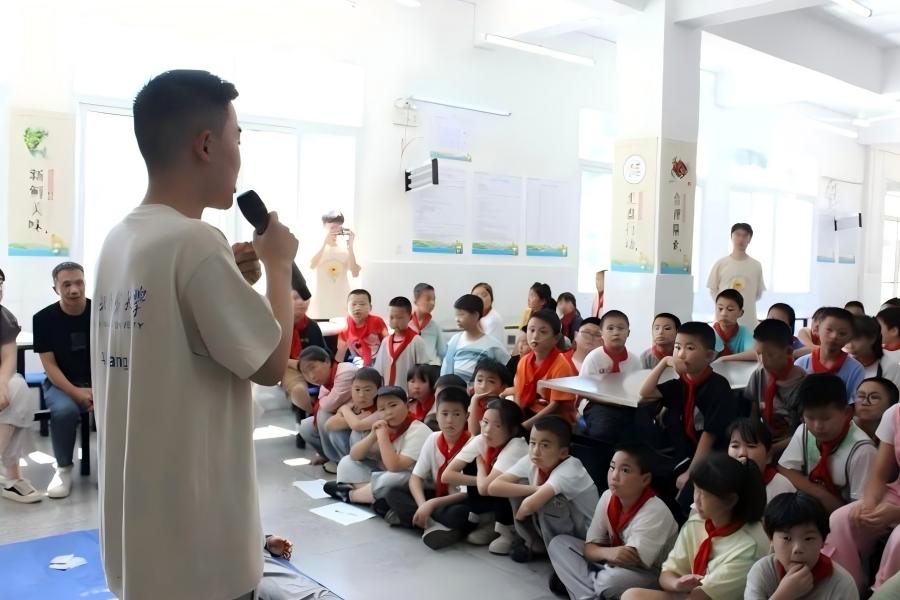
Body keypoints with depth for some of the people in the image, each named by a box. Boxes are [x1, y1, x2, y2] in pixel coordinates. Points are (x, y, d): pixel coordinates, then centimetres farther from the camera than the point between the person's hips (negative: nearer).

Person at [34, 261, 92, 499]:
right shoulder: (43, 319, -6)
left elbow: (110, 356, -5)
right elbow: (49, 365, -6)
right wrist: (76, 392, -21)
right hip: (61, 384, 0)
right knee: (64, 410, -34)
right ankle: (64, 469, -7)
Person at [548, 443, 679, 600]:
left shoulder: (655, 512, -25)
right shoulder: (607, 497, -7)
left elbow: (633, 561, -28)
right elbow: (589, 548, -7)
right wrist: (607, 553, -29)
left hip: (650, 575, -7)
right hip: (611, 564, 7)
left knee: (613, 579, -40)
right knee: (558, 543, -5)